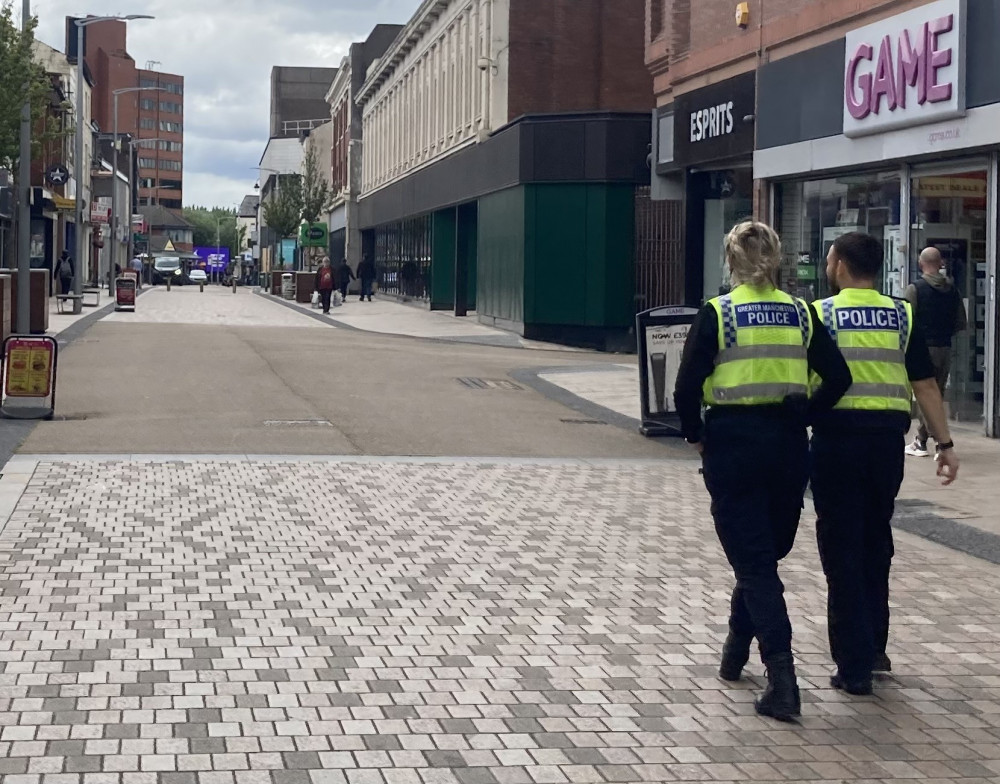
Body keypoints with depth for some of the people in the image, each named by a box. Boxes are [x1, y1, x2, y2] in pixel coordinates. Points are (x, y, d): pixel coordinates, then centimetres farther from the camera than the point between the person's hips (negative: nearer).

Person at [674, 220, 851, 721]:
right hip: (788, 445, 4)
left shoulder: (716, 314, -7)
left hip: (732, 444, -3)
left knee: (753, 562, -1)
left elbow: (686, 389, -12)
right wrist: (802, 417, 8)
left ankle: (782, 680, -10)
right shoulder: (801, 313, 3)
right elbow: (838, 378, -2)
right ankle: (736, 649, 35)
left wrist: (695, 436, 3)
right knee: (769, 553, 21)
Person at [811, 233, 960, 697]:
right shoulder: (902, 315, 4)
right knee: (875, 543, 20)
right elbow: (925, 385, 2)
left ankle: (854, 667, 1)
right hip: (888, 437, 3)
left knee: (842, 551, 2)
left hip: (837, 436, -3)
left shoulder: (820, 314, -3)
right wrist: (944, 443, 5)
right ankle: (874, 648, 28)